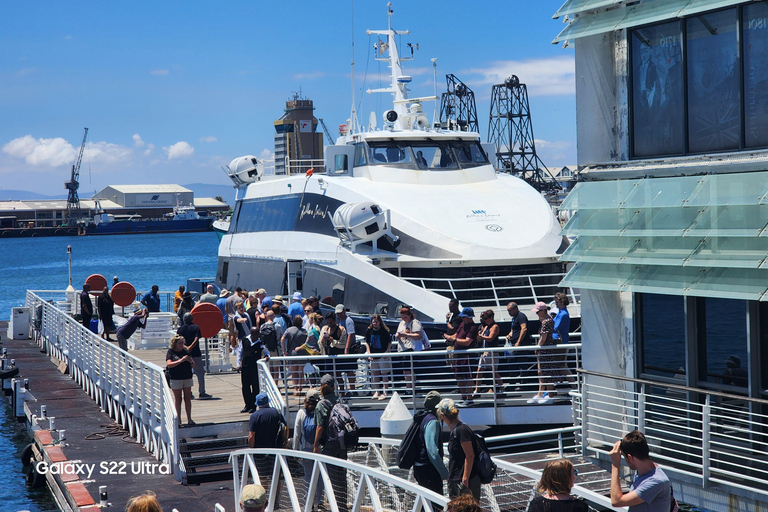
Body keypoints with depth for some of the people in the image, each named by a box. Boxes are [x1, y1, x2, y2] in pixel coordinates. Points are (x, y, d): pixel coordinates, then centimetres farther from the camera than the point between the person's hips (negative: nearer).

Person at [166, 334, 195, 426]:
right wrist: (181, 360, -24)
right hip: (176, 379, -4)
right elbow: (169, 364, -16)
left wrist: (191, 361, -10)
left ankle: (189, 419, 6)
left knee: (188, 398, 3)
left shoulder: (186, 351, 9)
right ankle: (178, 420, 9)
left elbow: (193, 366, 13)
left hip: (187, 378, 4)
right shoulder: (170, 352, -1)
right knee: (178, 399, 2)